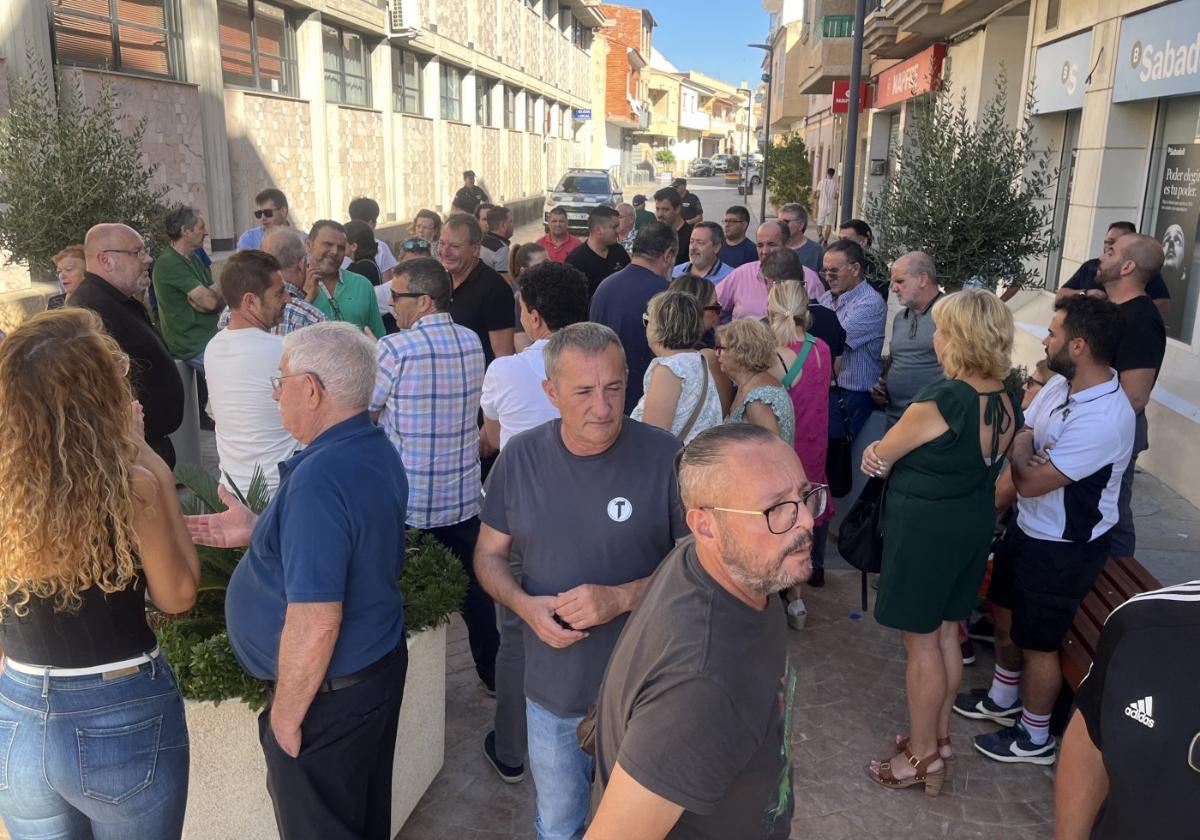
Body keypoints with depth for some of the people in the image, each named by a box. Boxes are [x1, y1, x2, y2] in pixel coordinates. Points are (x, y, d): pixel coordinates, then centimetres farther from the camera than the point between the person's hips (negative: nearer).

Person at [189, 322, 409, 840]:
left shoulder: (319, 479, -30)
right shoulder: (376, 450, 1)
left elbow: (316, 622, -31)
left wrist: (286, 715, -17)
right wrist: (258, 532, 8)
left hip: (329, 690, -8)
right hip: (379, 664, 9)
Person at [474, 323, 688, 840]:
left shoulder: (664, 458, -17)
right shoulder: (520, 457, -8)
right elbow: (489, 554, 3)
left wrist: (623, 597, -25)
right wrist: (525, 604, -17)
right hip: (552, 691, 2)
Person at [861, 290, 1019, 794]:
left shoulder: (940, 400, -24)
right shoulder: (1007, 402, 2)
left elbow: (881, 455, -11)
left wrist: (879, 454, 11)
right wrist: (888, 452, -4)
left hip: (923, 527, -8)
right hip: (975, 525, 8)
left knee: (921, 642, 5)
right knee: (947, 633, 20)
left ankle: (923, 757, 19)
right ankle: (939, 739, 34)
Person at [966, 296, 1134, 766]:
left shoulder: (1105, 418, -32)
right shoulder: (1060, 385, -5)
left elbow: (1030, 481, -28)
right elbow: (1020, 439, 6)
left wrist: (1021, 447, -12)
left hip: (1064, 548, -8)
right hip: (1027, 526, 8)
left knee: (1037, 641, 9)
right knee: (1006, 615, 24)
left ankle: (1034, 738, 31)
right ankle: (1002, 700, 47)